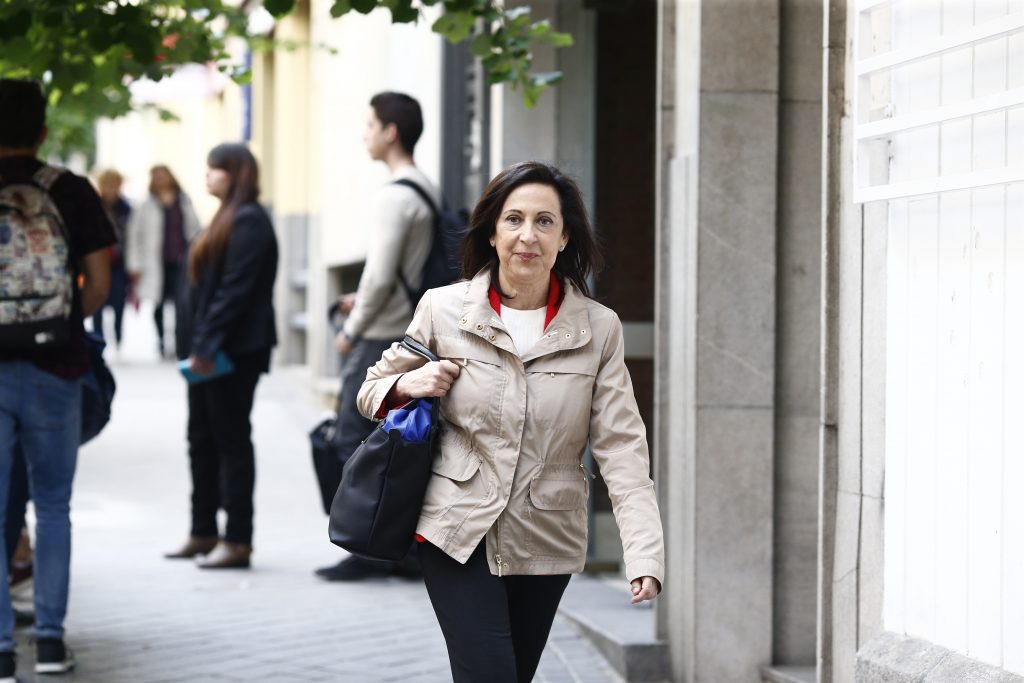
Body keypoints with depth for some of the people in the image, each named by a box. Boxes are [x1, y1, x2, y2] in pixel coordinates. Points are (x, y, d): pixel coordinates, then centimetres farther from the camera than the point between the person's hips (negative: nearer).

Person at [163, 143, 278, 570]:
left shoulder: (248, 221, -13)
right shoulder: (228, 219, 18)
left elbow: (235, 289, -20)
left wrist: (206, 343, -22)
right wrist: (195, 343, 14)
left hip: (234, 352, -10)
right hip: (210, 349, 10)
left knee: (231, 439, -5)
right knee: (202, 439, 13)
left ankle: (238, 540, 0)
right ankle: (204, 533, 21)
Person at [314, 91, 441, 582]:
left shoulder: (395, 196, -16)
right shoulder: (428, 192, 13)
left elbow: (380, 276, -20)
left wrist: (351, 330, -9)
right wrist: (362, 301, 16)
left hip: (379, 339, -9)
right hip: (410, 334, 9)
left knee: (355, 443, -3)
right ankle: (406, 549, 12)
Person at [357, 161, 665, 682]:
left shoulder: (599, 328, -2)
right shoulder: (444, 310, -2)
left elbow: (621, 446, -7)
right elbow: (373, 390, 12)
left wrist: (645, 555, -18)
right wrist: (408, 384, -12)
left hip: (546, 542, 2)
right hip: (458, 533, -2)